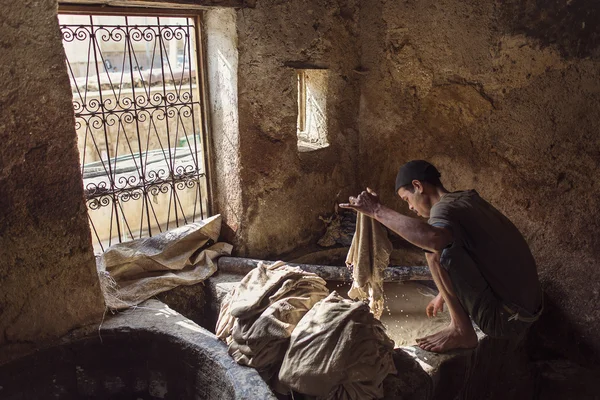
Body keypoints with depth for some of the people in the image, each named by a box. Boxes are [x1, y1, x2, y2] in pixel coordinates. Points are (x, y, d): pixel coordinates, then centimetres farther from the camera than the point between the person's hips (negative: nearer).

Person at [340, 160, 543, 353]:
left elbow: (434, 238, -44)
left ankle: (461, 330, -8)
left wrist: (378, 210, -32)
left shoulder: (445, 207, -18)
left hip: (505, 319, -9)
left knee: (438, 250, -21)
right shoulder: (469, 198, 11)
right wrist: (445, 294, 33)